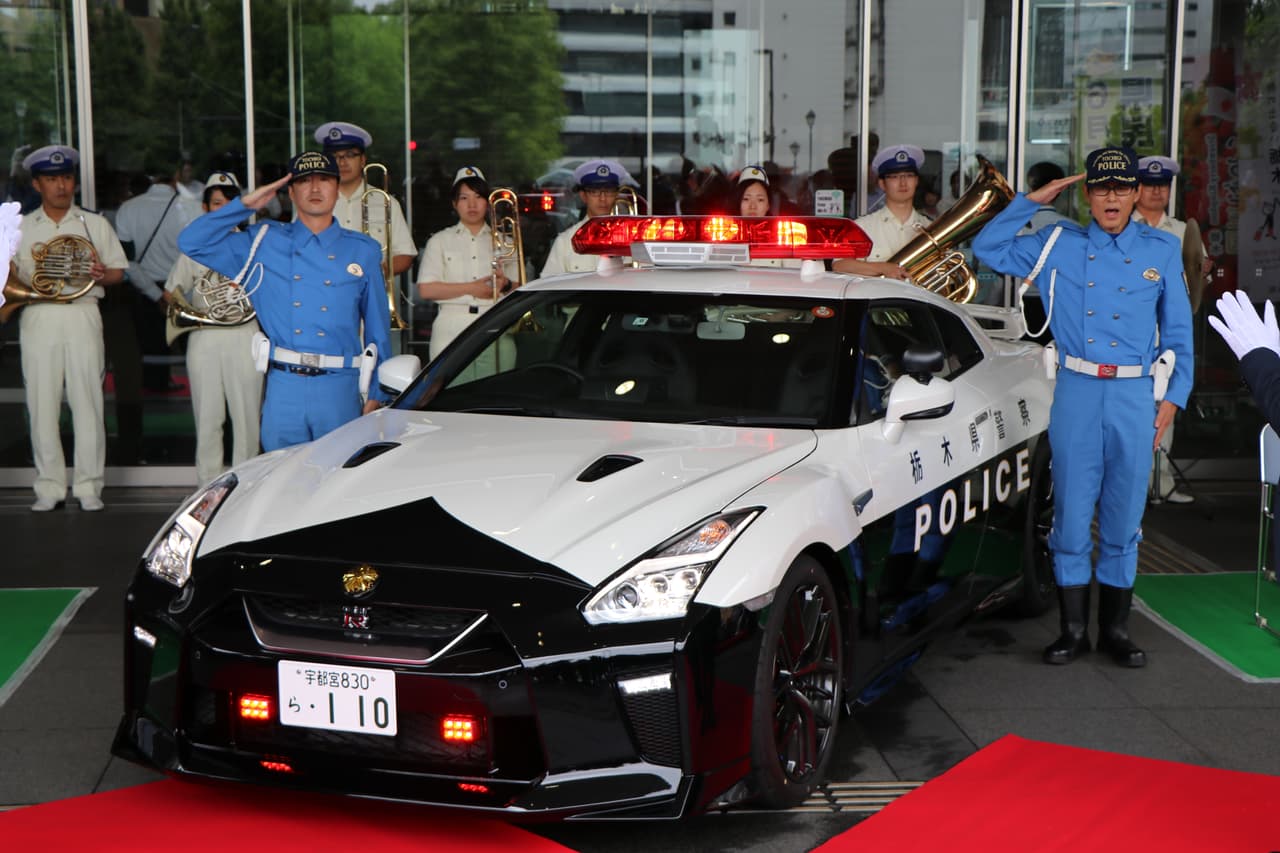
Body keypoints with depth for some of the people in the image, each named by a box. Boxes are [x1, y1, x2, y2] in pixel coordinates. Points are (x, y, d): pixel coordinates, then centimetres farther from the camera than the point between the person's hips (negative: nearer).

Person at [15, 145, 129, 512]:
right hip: (38, 317, 1)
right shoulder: (20, 228, 13)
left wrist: (103, 274, -11)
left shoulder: (94, 224, 12)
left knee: (87, 402, -4)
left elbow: (119, 271, 11)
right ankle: (49, 487, 6)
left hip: (82, 314, -1)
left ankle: (88, 486, 3)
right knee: (42, 403, -1)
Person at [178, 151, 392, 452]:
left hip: (340, 391, 0)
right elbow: (192, 242, 9)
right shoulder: (266, 241, 11)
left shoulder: (363, 251, 11)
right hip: (283, 389, 0)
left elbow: (379, 327, 11)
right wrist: (245, 204, 4)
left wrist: (377, 394, 6)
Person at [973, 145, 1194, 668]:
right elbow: (987, 248, 9)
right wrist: (1032, 201, 4)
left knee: (1124, 517, 5)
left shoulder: (1163, 251, 9)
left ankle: (1116, 629, 16)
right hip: (1075, 393, 0)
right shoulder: (1059, 245, 7)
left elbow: (1178, 332, 12)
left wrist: (1173, 397, 4)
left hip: (1135, 396, 0)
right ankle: (1073, 629, 11)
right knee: (1071, 513, 1)